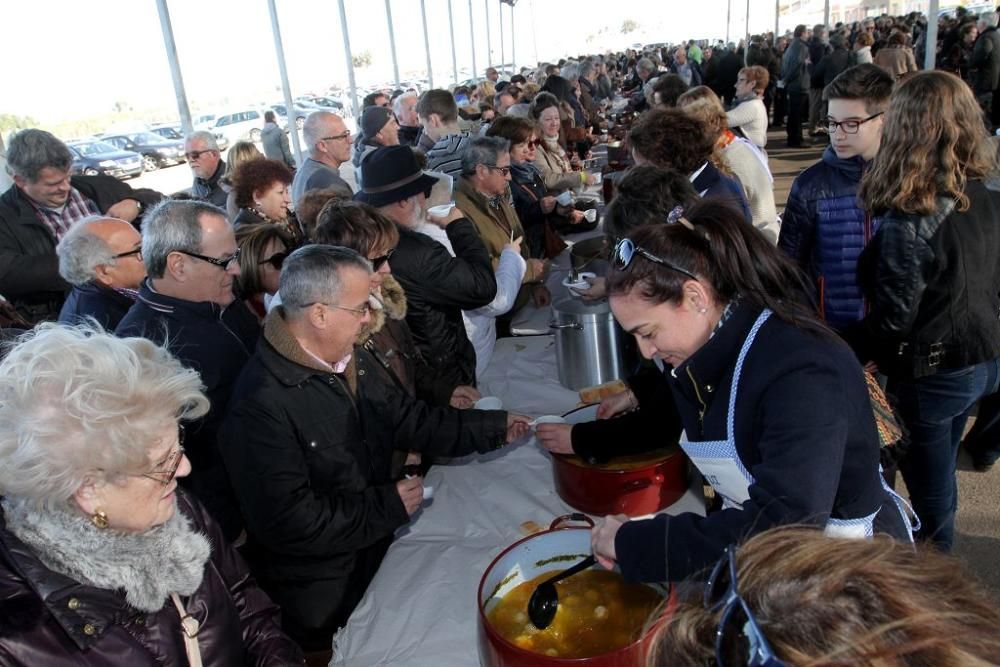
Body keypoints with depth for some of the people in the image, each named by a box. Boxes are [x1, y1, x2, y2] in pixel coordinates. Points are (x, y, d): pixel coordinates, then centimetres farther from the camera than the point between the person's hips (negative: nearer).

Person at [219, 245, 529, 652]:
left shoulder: (352, 362, 1)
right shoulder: (261, 404, -26)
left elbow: (407, 419, 10)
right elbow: (287, 521, -26)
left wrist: (495, 428, 5)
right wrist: (388, 506, -19)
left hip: (377, 551, 8)